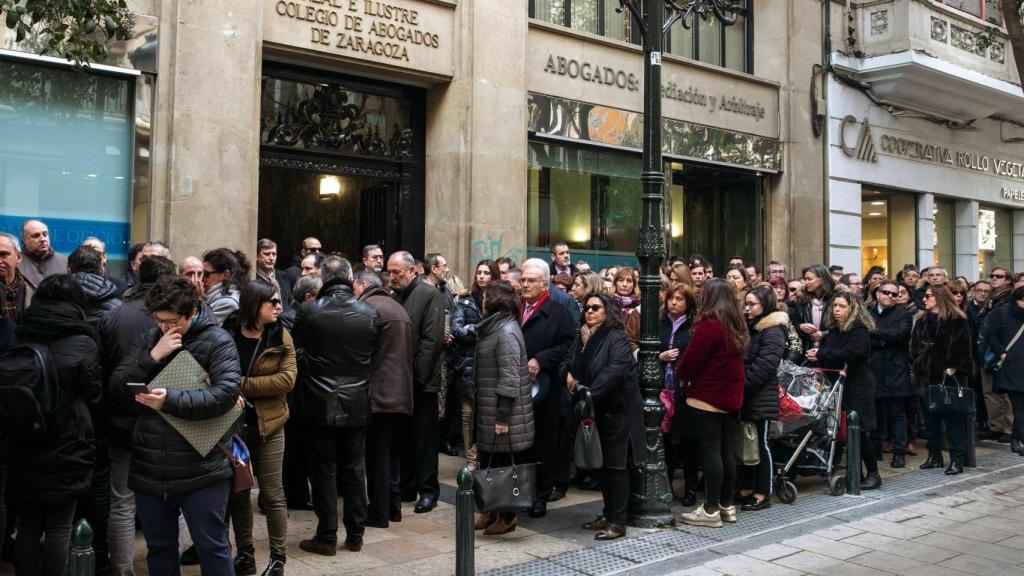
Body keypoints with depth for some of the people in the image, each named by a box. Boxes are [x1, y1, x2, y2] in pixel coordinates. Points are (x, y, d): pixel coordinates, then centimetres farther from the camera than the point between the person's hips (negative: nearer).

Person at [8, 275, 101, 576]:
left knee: (27, 527, 14)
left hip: (23, 449, 4)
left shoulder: (20, 338, 0)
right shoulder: (81, 343, -12)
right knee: (59, 529, 7)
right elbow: (94, 393, 0)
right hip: (65, 450, -4)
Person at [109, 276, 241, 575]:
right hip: (149, 470, 5)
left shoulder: (218, 342, -7)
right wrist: (152, 358, -13)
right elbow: (116, 390, 1)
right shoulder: (148, 339, 7)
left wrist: (170, 400, -27)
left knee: (213, 549, 5)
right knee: (159, 549, 19)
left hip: (201, 471, -5)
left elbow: (225, 393, -20)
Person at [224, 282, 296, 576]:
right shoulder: (226, 333, -4)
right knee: (237, 492, 12)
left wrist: (243, 384, -19)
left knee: (272, 494, 5)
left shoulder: (281, 337, -4)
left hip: (267, 425, -1)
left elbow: (287, 378, -14)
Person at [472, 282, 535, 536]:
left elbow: (509, 378, -21)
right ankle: (492, 510, 24)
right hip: (488, 410, 9)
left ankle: (507, 516, 11)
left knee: (502, 461, 0)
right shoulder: (493, 328, 14)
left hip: (501, 412, -9)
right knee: (488, 460, 14)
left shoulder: (506, 332, -17)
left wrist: (503, 417, -20)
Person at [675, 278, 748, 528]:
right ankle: (727, 505, 21)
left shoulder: (709, 325, -17)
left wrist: (680, 374, 6)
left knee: (710, 451, -5)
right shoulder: (736, 326, 9)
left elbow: (690, 360, -15)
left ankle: (711, 510, 0)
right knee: (725, 449, 13)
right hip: (729, 396, 8)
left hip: (707, 397, -8)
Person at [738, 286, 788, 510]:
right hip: (744, 396, 8)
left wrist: (742, 384, -18)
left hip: (761, 397, -8)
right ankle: (746, 489, 22)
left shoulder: (773, 332, -11)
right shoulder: (747, 327, 16)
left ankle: (763, 494, 8)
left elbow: (763, 366, -19)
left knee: (761, 444, 0)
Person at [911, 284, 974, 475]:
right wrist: (916, 365, 1)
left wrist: (953, 368, -15)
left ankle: (957, 460, 2)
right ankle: (934, 456, 19)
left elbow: (962, 347, -9)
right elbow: (915, 345, 12)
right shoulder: (922, 320, 12)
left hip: (949, 376, -5)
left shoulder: (957, 320, -5)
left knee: (953, 417, -2)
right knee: (932, 416, 10)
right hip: (928, 375, 6)